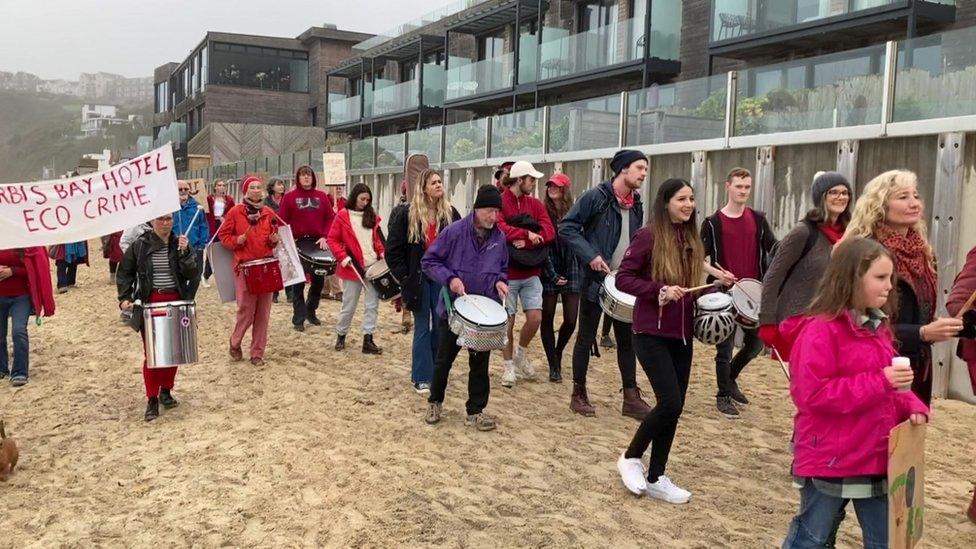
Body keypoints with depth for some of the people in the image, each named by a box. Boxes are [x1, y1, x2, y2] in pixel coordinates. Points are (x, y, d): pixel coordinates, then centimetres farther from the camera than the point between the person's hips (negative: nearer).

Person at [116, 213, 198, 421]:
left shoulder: (180, 243, 1)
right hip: (149, 304, -2)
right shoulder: (140, 245, -1)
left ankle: (166, 391, 27)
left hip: (176, 303, 2)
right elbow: (125, 272, 6)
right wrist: (124, 298, -4)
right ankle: (152, 399, 7)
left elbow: (193, 273, -7)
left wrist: (184, 252, -20)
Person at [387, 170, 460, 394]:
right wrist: (405, 277, -6)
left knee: (441, 326, 8)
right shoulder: (407, 213, -5)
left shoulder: (450, 213, 1)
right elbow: (393, 249, -3)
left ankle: (438, 374, 21)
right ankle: (421, 378, 10)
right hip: (419, 278, -3)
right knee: (422, 328, 2)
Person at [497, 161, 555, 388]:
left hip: (531, 273, 4)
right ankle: (509, 366, 19)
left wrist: (527, 242, -17)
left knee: (535, 317, -2)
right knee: (508, 321, 4)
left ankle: (521, 352, 25)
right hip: (507, 273, -4)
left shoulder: (535, 204, 9)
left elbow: (549, 232, -2)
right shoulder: (500, 202, -6)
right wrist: (527, 234, -16)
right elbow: (498, 229, -22)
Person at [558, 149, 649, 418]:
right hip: (595, 280, -6)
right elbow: (567, 227, -12)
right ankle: (579, 395, 17)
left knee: (627, 338, 8)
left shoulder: (636, 205, 10)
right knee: (586, 338, 5)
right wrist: (590, 256, -20)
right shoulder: (595, 197, -10)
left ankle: (631, 398, 15)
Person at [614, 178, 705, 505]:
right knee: (671, 402, -12)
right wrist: (660, 290, -23)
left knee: (675, 406, 7)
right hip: (652, 332, -7)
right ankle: (631, 458, 12)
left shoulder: (692, 240, 10)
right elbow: (623, 279, -12)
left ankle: (656, 478, 19)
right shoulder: (648, 236, -10)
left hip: (682, 333, 7)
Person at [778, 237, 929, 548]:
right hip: (830, 460, -8)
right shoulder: (820, 329, -18)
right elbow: (812, 394, -24)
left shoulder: (877, 326, 9)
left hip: (875, 458, 8)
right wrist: (880, 382, -24)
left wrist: (912, 406, -2)